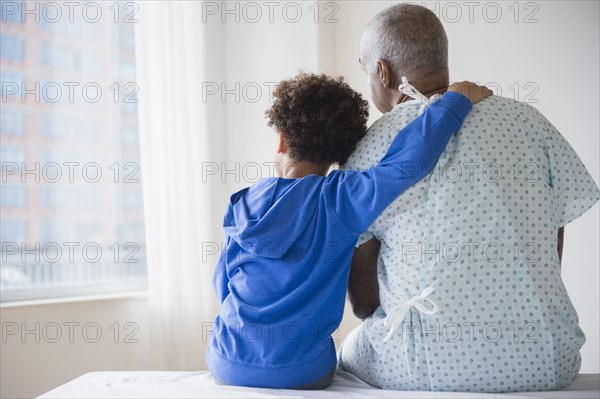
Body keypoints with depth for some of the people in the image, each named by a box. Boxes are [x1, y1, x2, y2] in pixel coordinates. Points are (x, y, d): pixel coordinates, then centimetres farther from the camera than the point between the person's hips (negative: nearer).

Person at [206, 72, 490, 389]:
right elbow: (407, 162, -28)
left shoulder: (243, 205, -5)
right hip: (303, 374, -2)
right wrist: (456, 100, -14)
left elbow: (224, 287, 4)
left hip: (228, 366, 2)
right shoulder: (341, 199, -16)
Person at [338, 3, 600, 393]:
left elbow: (364, 302, 0)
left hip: (425, 370, -2)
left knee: (352, 352, 30)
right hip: (546, 363, 3)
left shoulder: (372, 149, -4)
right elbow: (554, 244, 8)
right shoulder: (527, 120, 3)